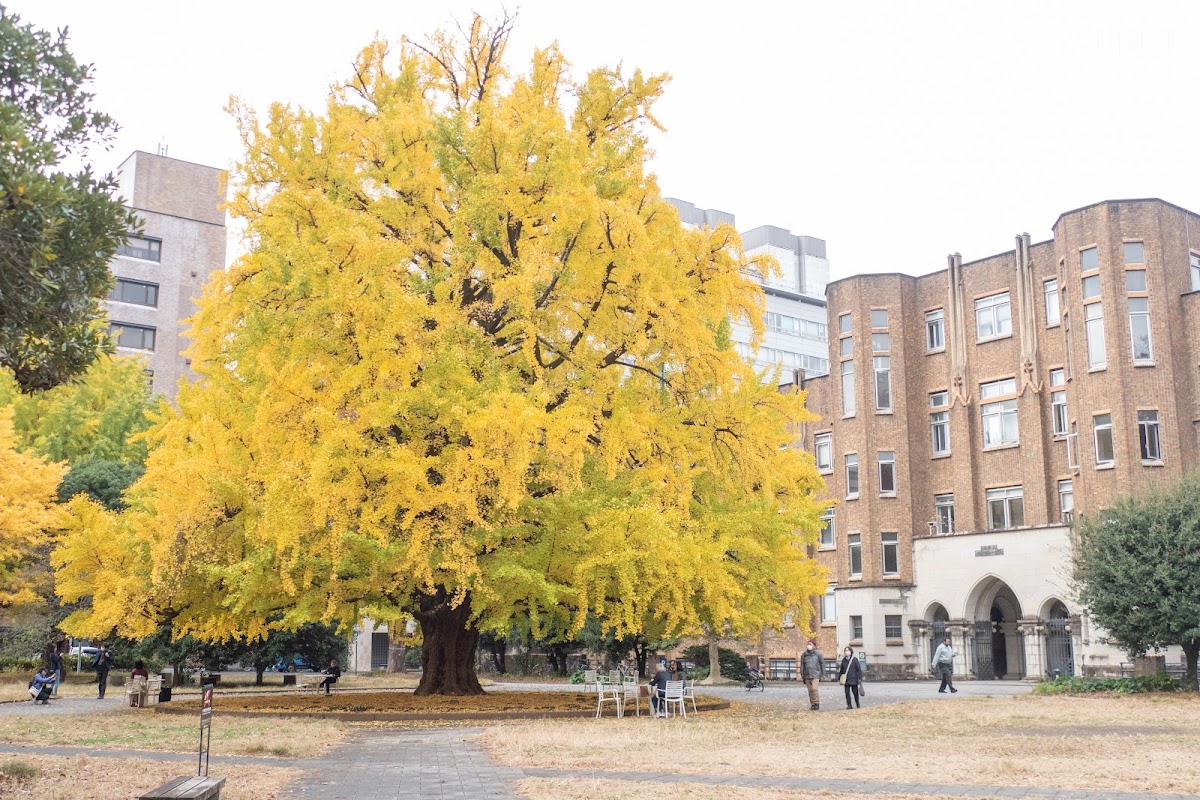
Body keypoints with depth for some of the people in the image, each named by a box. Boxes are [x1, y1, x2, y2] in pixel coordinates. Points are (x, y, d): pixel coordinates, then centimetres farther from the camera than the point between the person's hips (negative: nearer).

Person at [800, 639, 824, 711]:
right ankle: (812, 704, 13)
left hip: (815, 675, -4)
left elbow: (822, 664, 3)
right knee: (810, 690, 6)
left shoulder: (818, 654, -1)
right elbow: (802, 664, 13)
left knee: (814, 689, -17)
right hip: (807, 675, 4)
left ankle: (817, 703, -7)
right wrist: (801, 673, 7)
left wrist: (823, 673, 1)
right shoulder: (804, 654, 8)